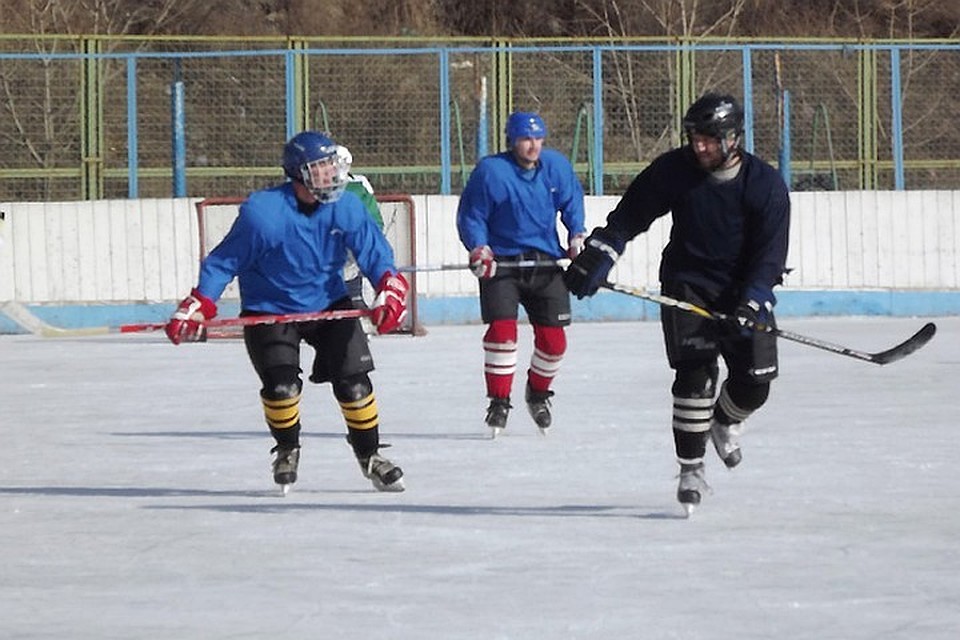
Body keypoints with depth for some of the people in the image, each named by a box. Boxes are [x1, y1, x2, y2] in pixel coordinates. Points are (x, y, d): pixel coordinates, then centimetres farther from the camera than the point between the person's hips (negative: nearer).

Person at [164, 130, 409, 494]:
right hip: (269, 310, -3)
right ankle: (287, 451, 11)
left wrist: (391, 292, -26)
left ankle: (369, 455, 16)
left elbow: (375, 255, -7)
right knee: (281, 385, -17)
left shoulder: (346, 208, -12)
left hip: (329, 305, 3)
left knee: (353, 381, -4)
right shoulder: (262, 212, -23)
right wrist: (196, 309, -19)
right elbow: (224, 262, -14)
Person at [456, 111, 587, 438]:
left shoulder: (556, 166, 1)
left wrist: (577, 234, 8)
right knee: (502, 329, -18)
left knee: (553, 337, 2)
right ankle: (498, 402, -5)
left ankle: (538, 394, 29)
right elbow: (471, 215, -5)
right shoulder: (490, 171, -11)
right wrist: (478, 249, -18)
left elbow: (572, 200, 18)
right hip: (501, 263, -4)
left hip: (545, 264, 4)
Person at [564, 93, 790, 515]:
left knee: (753, 382, -5)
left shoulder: (766, 186, -13)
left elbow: (770, 255, -15)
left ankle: (725, 423, 31)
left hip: (745, 292, 0)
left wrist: (752, 304, -28)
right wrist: (593, 260, -7)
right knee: (695, 371, -17)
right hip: (688, 284, 0)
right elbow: (627, 219, 2)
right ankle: (690, 468, -8)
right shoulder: (674, 171, -9)